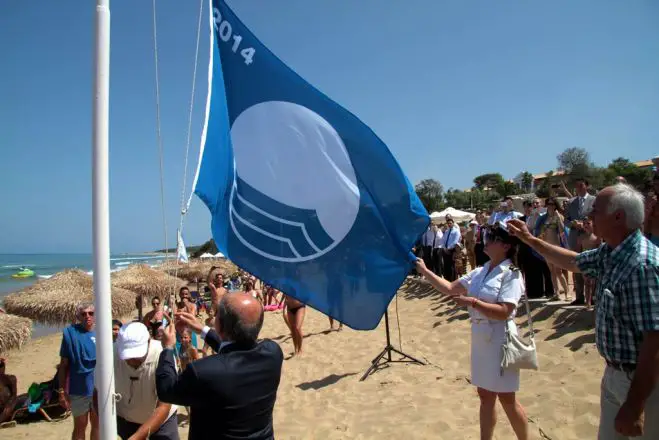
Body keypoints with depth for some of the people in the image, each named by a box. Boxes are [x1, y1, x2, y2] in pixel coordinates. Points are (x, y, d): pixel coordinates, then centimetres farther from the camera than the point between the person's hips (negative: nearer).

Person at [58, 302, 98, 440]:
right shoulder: (70, 332, -10)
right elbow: (63, 364, -6)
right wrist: (62, 391, -7)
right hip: (79, 389, -2)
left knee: (97, 424, 18)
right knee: (80, 426, 14)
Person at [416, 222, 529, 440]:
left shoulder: (511, 274, -14)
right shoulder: (479, 272, 6)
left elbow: (503, 312, -22)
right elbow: (449, 288, 5)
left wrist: (472, 302, -28)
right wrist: (424, 271, 2)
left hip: (500, 341, -7)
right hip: (480, 339, 7)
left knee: (507, 398, 7)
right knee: (485, 395, 17)